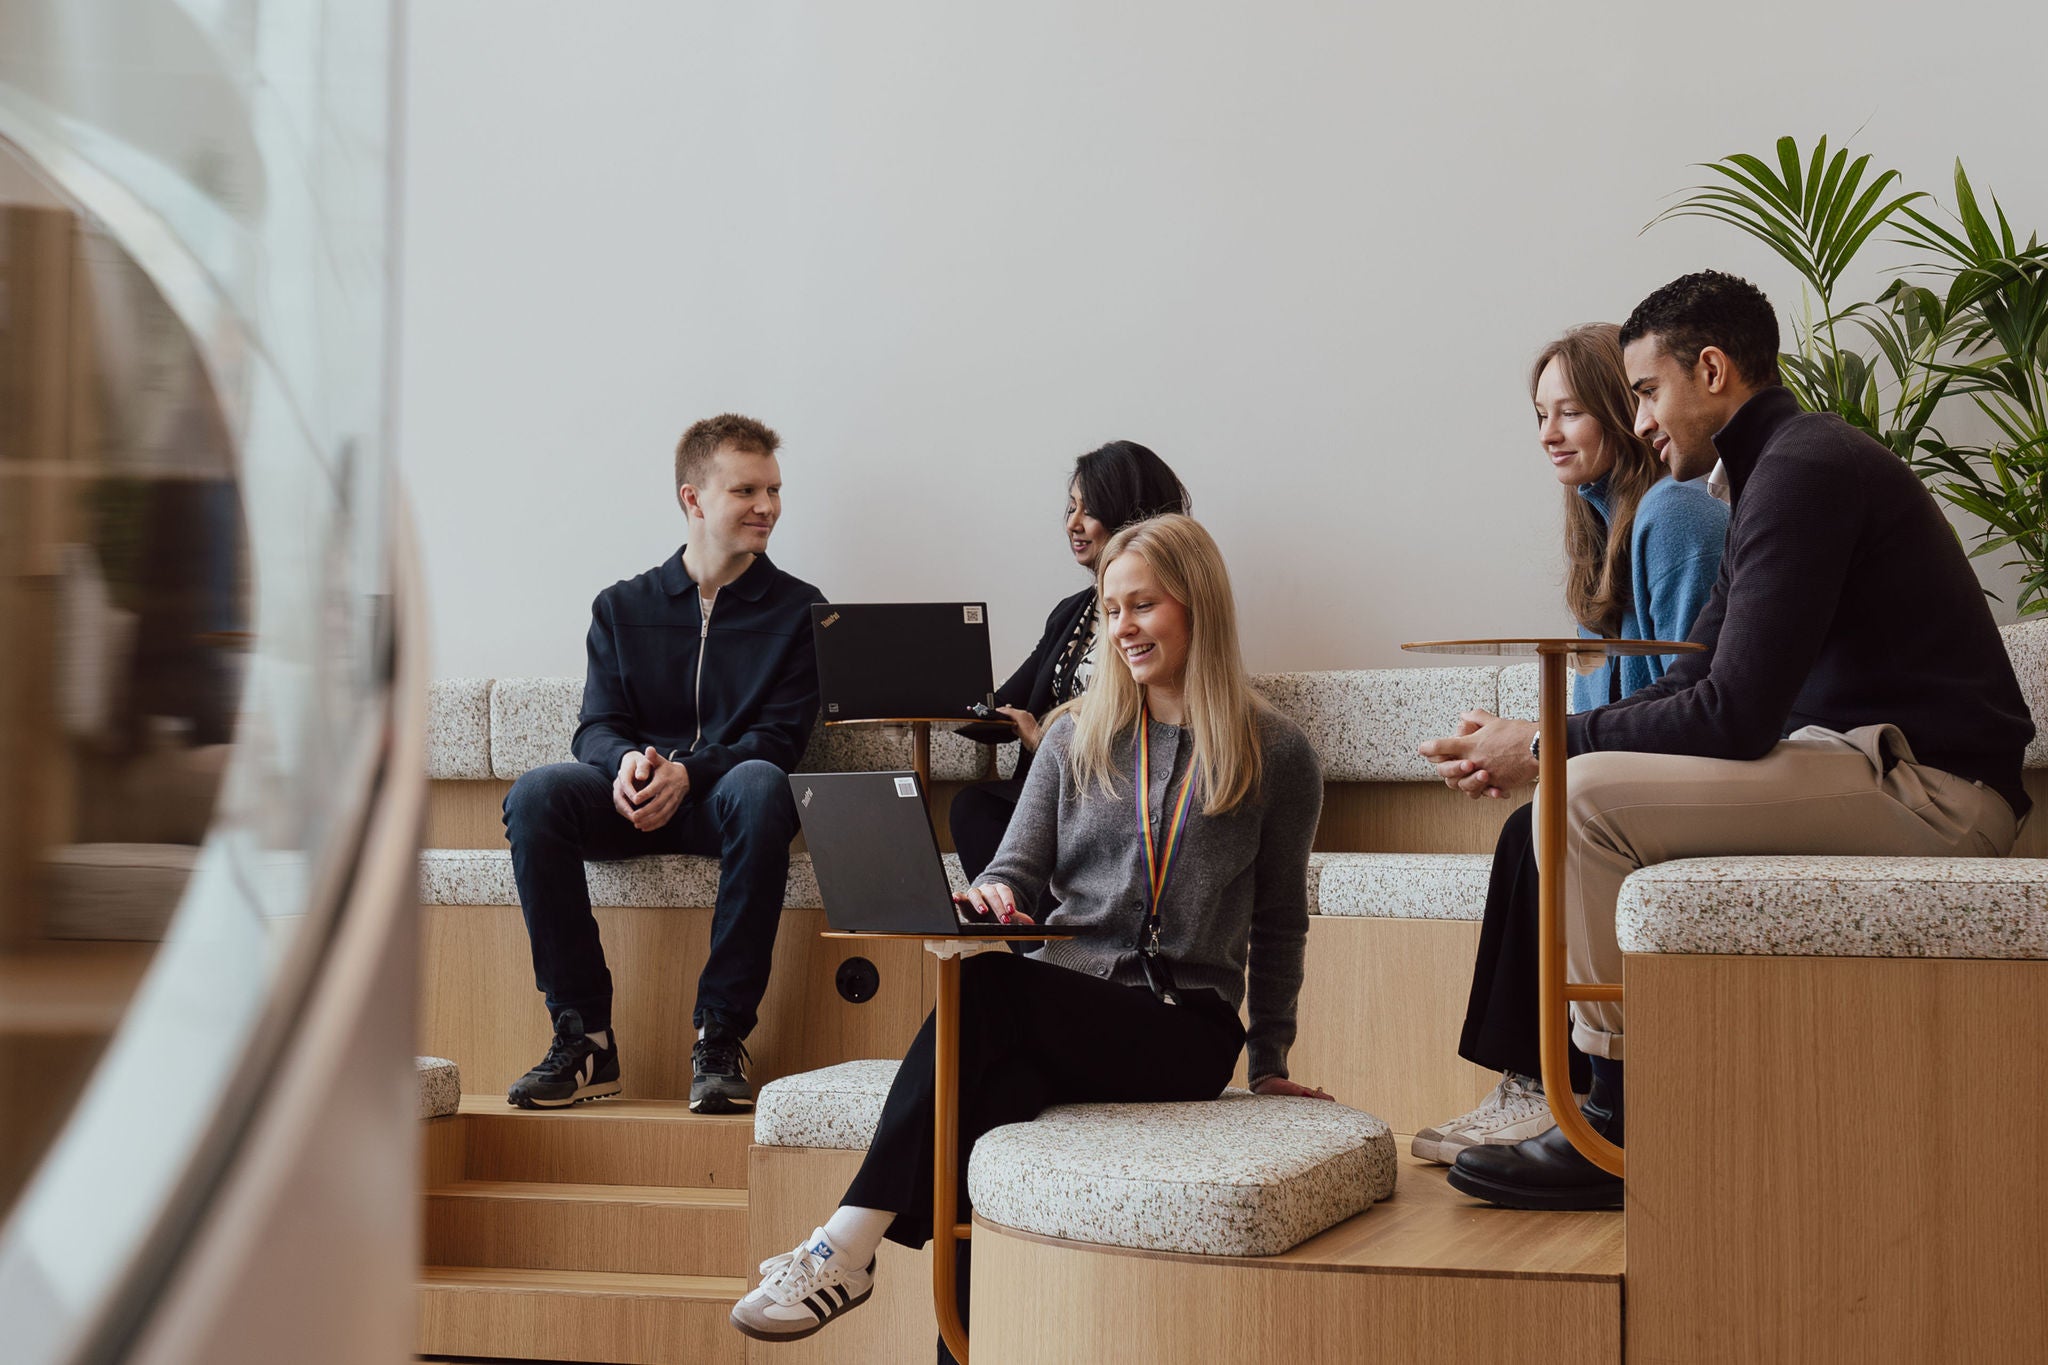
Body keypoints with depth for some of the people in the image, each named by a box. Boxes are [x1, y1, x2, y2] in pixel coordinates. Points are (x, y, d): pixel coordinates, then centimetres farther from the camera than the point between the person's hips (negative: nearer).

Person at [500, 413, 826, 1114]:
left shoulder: (797, 609, 9)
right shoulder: (623, 607, 15)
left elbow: (780, 738, -2)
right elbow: (597, 726, 7)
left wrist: (686, 772, -20)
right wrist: (626, 762, -19)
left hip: (719, 801, -2)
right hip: (634, 799, 2)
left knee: (761, 786, -38)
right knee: (536, 794, -29)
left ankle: (720, 1036, -33)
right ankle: (584, 1036, -25)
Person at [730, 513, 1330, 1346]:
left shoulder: (1276, 753, 6)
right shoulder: (1077, 735, 16)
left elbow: (1280, 921, 12)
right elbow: (1021, 862, 14)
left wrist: (1268, 1063, 15)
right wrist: (995, 893, -11)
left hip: (1184, 1034, -3)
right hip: (1065, 1009, 3)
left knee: (988, 986, -33)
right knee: (998, 1087, -36)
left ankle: (849, 1247, -37)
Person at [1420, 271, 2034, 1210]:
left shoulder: (1803, 471, -14)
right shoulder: (1787, 464, 20)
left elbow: (1735, 715, -20)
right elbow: (1694, 682, 18)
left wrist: (1546, 746, -11)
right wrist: (1533, 745, 5)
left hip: (1927, 788, -11)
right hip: (1889, 771, 11)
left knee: (1592, 798, -18)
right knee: (1600, 789, 14)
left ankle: (1617, 1130, -10)